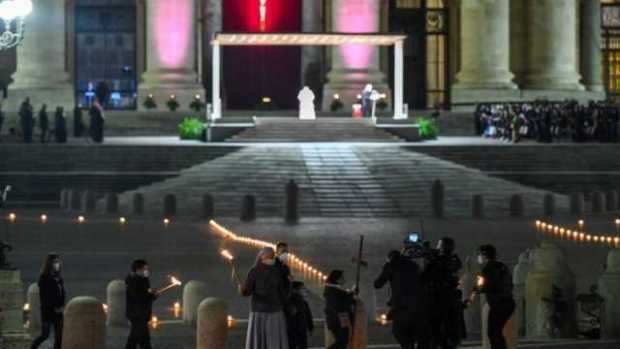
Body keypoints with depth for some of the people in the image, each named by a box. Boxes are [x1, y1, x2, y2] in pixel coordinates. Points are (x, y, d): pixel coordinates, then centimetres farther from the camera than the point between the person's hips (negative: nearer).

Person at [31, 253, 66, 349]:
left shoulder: (59, 278, 11)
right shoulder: (44, 278, -7)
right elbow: (43, 297, -10)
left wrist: (62, 307, -2)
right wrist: (53, 309, -12)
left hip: (58, 311, 6)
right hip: (48, 311, -6)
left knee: (59, 336, -1)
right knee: (45, 335, -5)